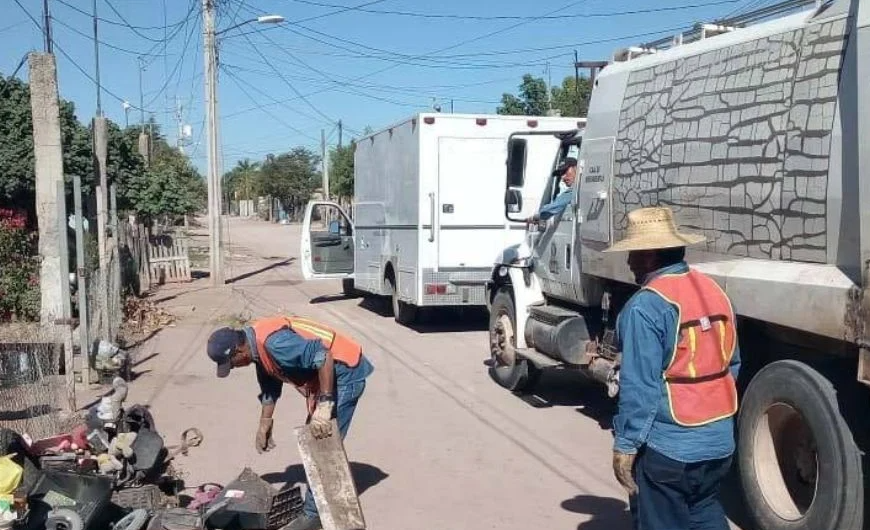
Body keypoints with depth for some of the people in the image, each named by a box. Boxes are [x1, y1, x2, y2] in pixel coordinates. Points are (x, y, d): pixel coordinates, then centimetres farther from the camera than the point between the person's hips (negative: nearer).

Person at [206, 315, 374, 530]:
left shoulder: (273, 342, -26)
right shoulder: (259, 345, 6)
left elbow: (323, 356, -32)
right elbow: (270, 387, 20)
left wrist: (323, 407, -30)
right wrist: (264, 426, 23)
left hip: (345, 372, -11)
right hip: (326, 375, 11)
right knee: (314, 442, 18)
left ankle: (315, 513, 4)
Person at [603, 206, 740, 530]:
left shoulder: (646, 306, -20)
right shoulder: (715, 291, 6)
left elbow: (640, 386, -21)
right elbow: (732, 363, 14)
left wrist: (625, 445, -14)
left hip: (667, 447, -7)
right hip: (719, 439, 8)